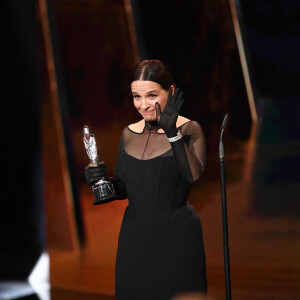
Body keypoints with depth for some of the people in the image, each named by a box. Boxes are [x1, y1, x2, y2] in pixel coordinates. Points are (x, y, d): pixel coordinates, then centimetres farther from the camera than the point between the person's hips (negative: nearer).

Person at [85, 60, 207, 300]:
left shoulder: (188, 130, -6)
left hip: (176, 239, -5)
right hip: (134, 240, 5)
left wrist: (172, 133, -30)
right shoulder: (129, 134, 8)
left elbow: (194, 174, -24)